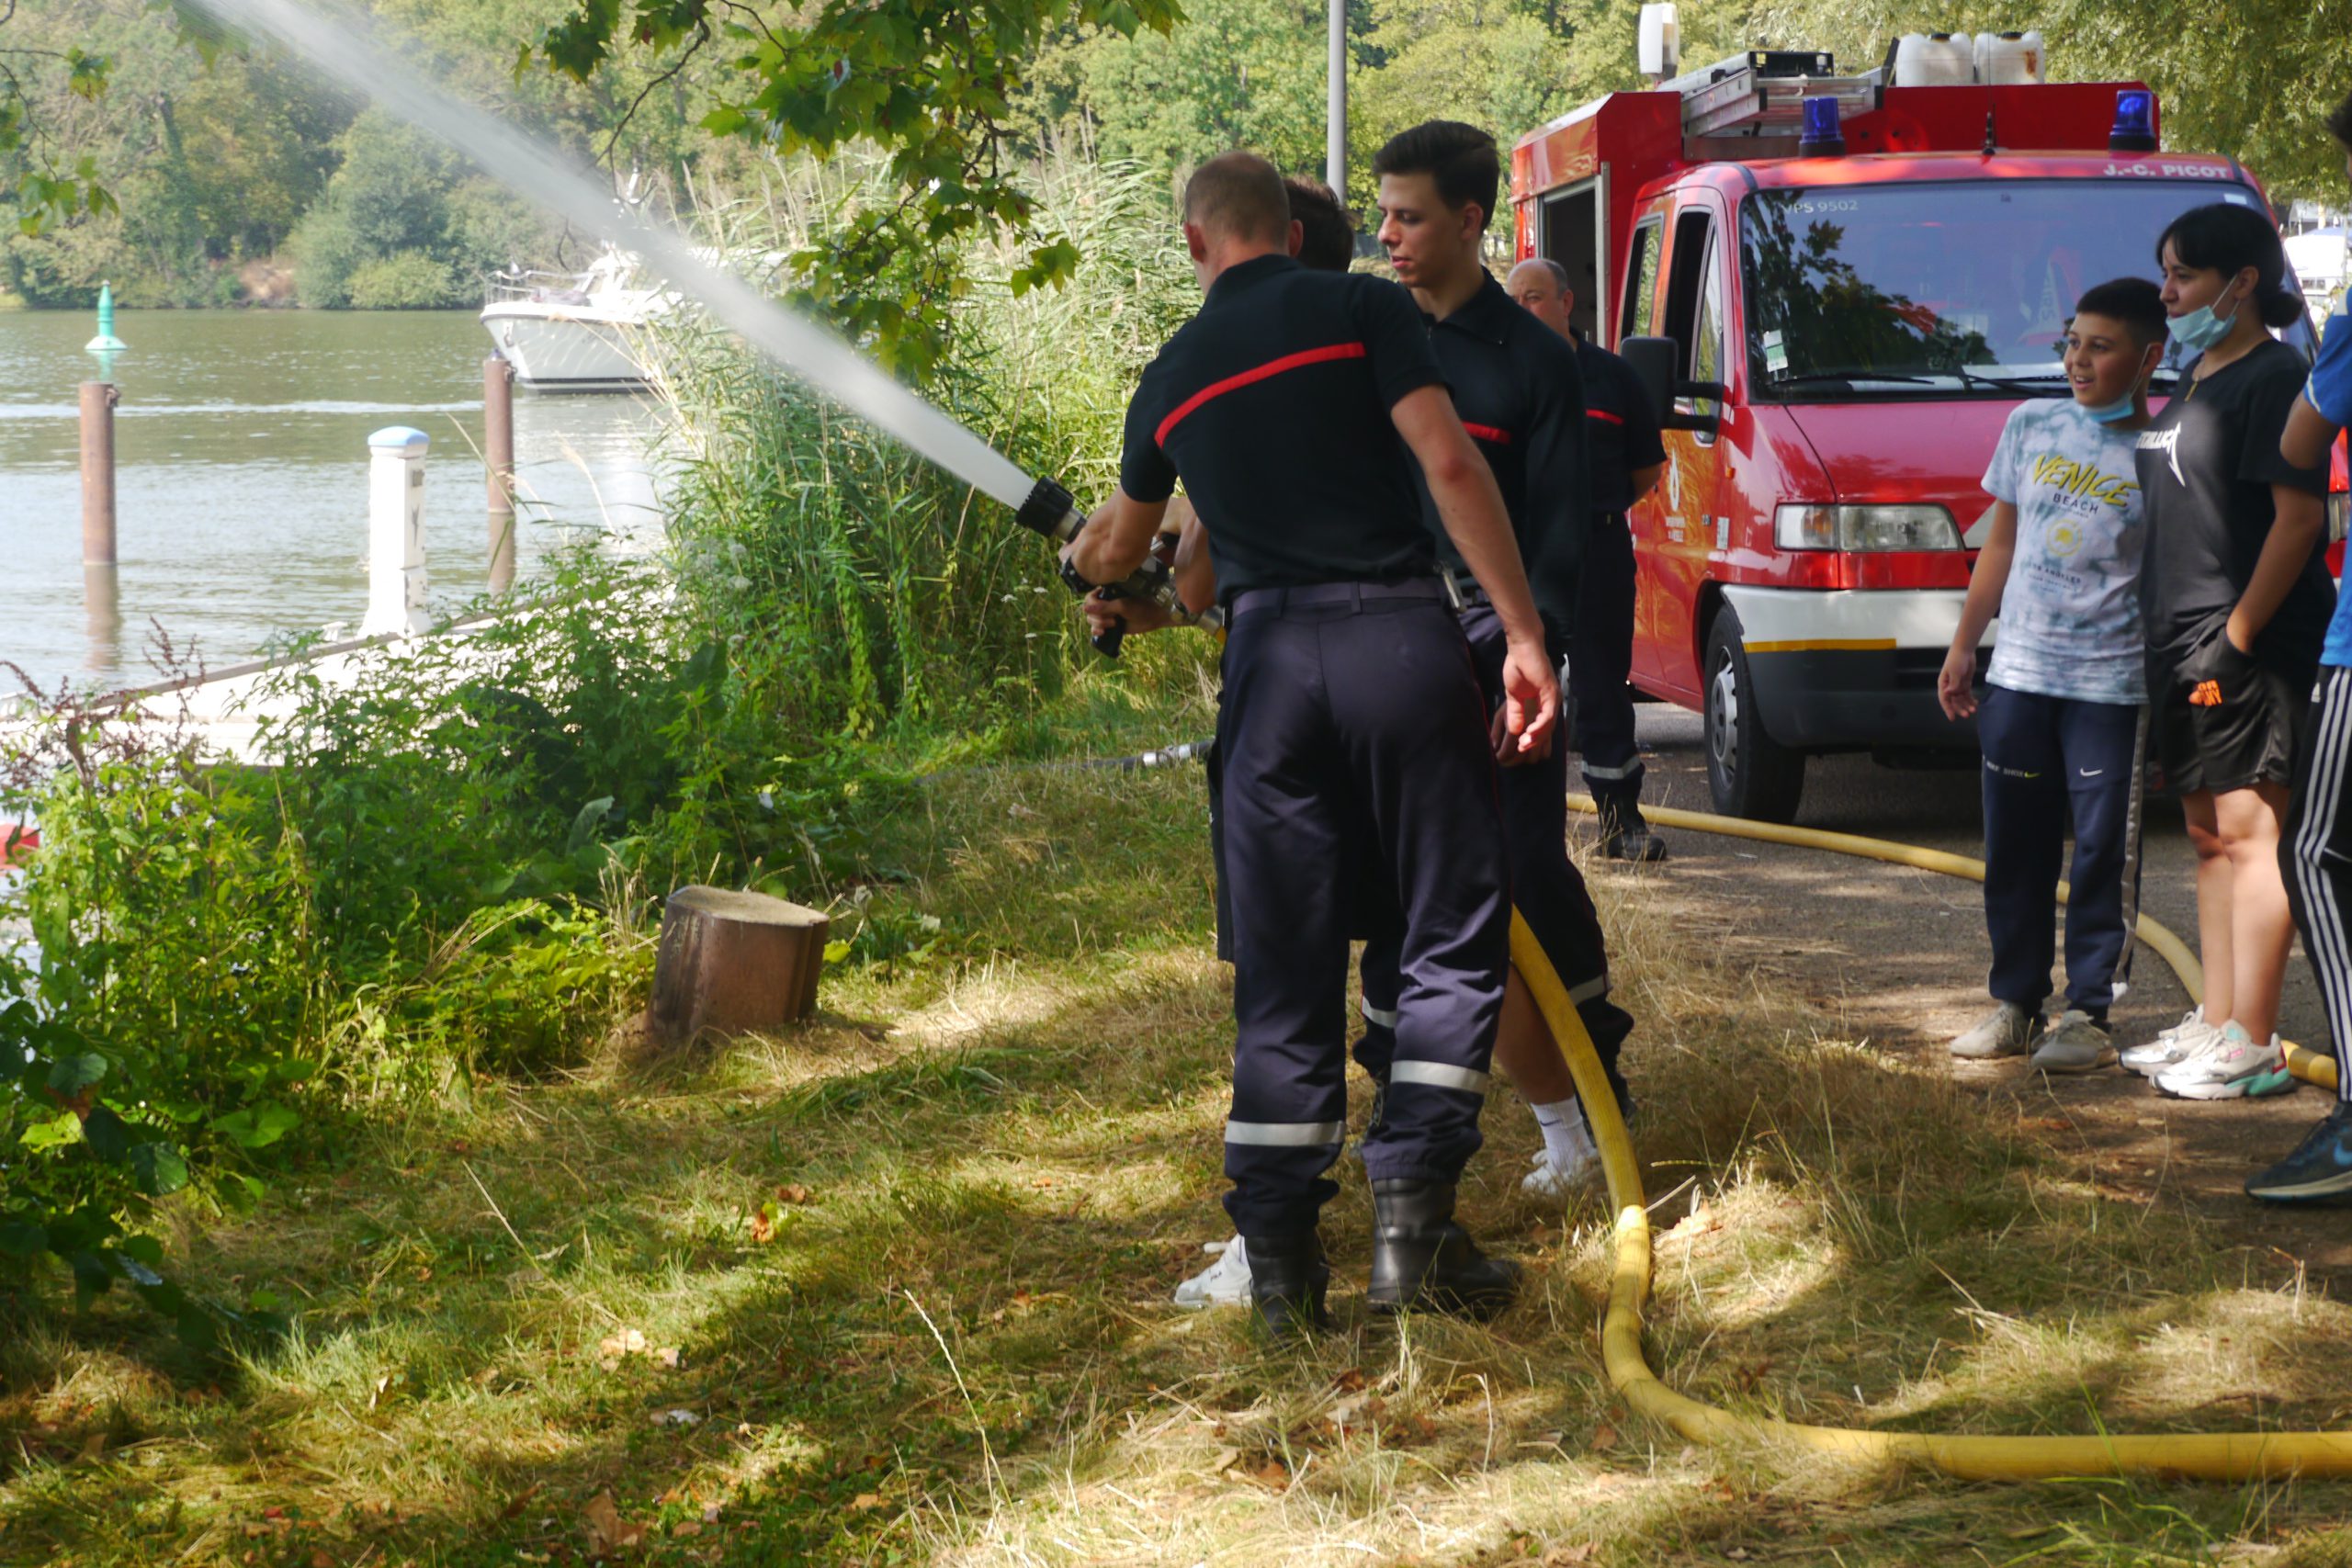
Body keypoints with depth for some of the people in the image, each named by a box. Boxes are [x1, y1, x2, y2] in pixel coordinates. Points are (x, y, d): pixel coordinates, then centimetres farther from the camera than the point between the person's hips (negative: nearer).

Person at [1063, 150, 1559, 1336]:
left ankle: (1282, 1257, 5)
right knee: (1452, 933, 6)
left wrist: (1082, 560, 59)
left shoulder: (1173, 376, 17)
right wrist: (1523, 636, -9)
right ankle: (1412, 1216, -4)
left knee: (1283, 966, 8)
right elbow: (1449, 463, -10)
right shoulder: (1359, 311, 4)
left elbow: (1121, 544, 34)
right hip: (1398, 636, -3)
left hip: (1268, 657, 3)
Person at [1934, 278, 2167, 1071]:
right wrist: (1962, 647, 16)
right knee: (2015, 849, 9)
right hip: (2018, 672, 4)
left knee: (2104, 852, -1)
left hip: (2109, 685, -4)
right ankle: (2015, 1001, 18)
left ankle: (2086, 1013, 5)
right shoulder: (2031, 426, 8)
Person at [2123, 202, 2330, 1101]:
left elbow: (2299, 515, -18)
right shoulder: (2195, 381, 18)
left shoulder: (2272, 378, -11)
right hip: (2178, 643, 10)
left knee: (2248, 831, -9)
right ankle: (2215, 1025, 20)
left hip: (2246, 644, -10)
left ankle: (2253, 1046, -9)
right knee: (2208, 834, 13)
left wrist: (2236, 635, -21)